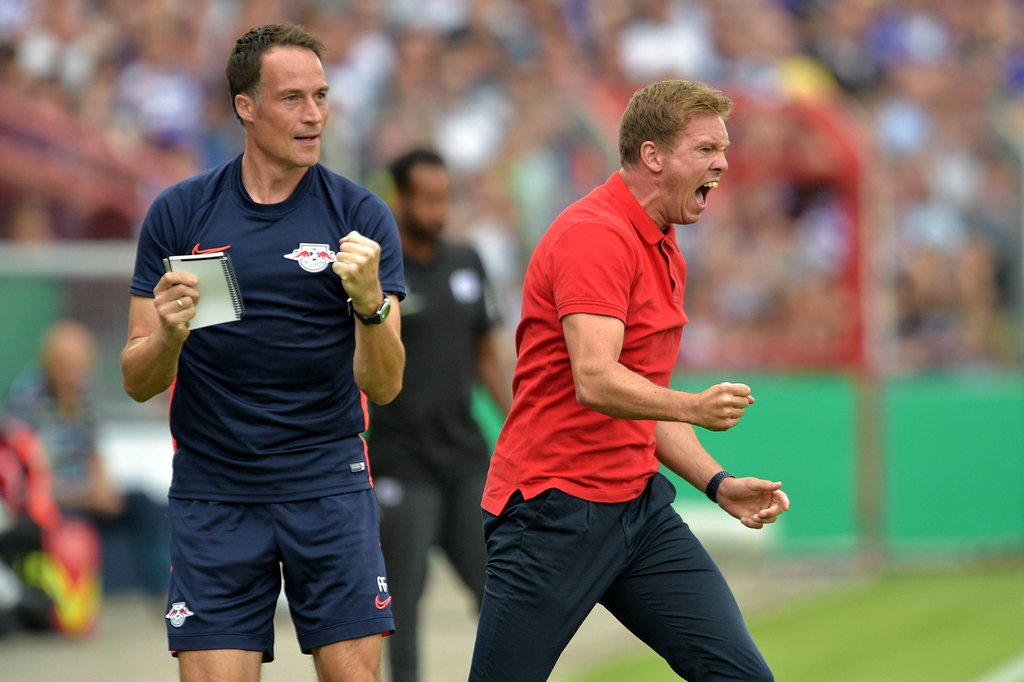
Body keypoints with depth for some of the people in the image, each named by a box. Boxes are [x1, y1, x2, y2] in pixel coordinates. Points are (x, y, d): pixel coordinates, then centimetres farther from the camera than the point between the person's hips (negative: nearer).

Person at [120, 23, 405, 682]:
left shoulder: (361, 215, -1)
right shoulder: (179, 213, 1)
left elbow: (384, 386, -7)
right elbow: (138, 381, 2)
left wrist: (371, 302, -26)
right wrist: (167, 336, -20)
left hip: (328, 485, 0)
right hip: (213, 495, 0)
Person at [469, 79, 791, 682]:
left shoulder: (666, 253, 16)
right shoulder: (595, 235, -15)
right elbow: (595, 382, -27)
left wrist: (718, 484, 10)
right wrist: (691, 406, -41)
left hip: (638, 505, 8)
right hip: (556, 510, -8)